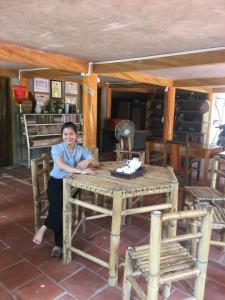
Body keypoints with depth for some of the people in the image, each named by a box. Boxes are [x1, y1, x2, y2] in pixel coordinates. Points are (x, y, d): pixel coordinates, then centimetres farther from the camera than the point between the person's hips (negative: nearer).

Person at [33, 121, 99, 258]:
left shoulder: (83, 150, 3)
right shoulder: (56, 148, -6)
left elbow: (96, 163, -7)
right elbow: (60, 165, -25)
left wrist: (88, 161, -32)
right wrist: (80, 171, -39)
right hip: (56, 181, -1)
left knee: (61, 201, -30)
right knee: (57, 203, -29)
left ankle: (44, 228, -12)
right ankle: (59, 244, -19)